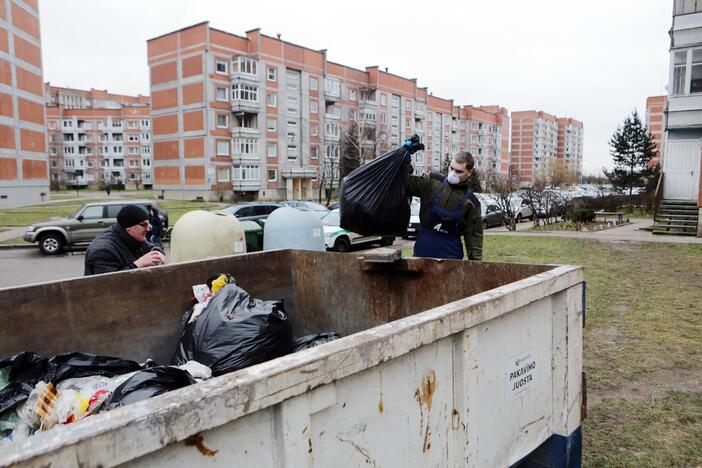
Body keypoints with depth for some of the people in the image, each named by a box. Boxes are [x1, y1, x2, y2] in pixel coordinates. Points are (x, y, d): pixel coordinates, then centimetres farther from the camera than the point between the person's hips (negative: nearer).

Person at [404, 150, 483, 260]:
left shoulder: (471, 202, 1)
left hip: (451, 257, 0)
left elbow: (474, 235, 2)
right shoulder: (431, 183, 2)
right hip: (422, 252, 1)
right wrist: (405, 159, -14)